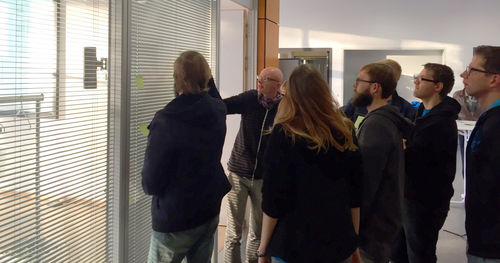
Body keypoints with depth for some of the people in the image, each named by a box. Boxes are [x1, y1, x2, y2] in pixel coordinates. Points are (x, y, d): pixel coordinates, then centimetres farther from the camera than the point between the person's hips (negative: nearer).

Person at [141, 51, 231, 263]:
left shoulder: (165, 122, -26)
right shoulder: (218, 111, -6)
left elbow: (151, 184, -19)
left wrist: (148, 185, 2)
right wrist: (207, 79, 34)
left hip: (175, 222, -6)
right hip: (210, 213, 6)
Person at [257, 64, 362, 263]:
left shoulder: (284, 134, -13)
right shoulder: (345, 133, -2)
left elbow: (273, 202, -11)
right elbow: (355, 196, 4)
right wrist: (354, 240, 15)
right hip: (340, 245, 3)